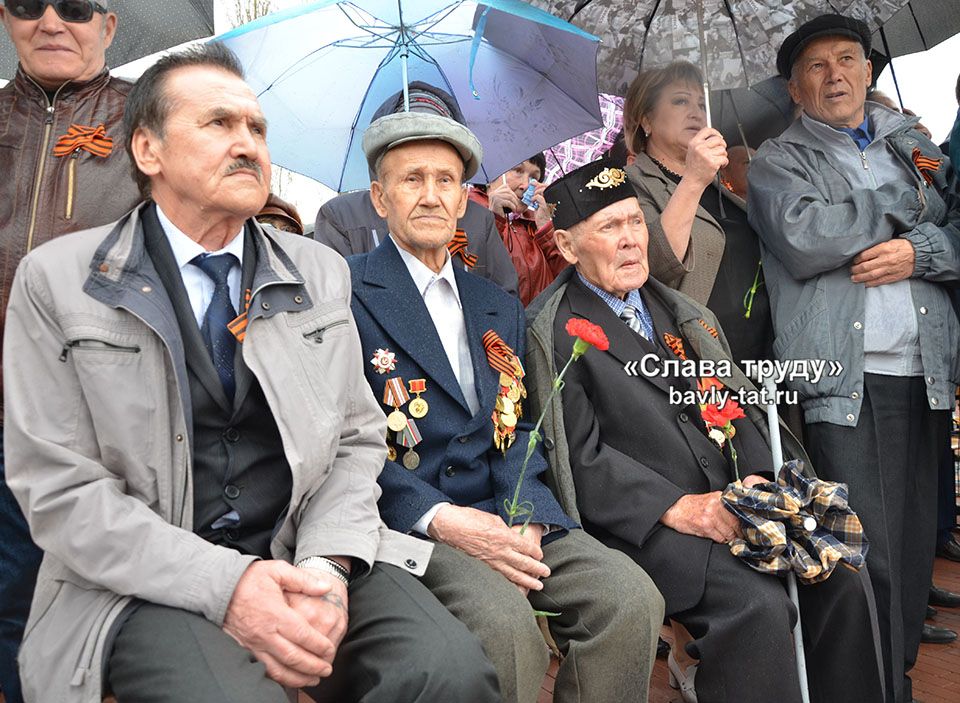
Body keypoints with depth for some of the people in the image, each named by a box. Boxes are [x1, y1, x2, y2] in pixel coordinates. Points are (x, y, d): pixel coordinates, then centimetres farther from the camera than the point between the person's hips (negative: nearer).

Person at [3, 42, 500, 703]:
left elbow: (357, 440, 9)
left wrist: (326, 567, -10)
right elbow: (59, 488, -5)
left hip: (308, 555, 3)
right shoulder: (55, 281, -1)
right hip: (147, 579, -2)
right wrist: (224, 586, -18)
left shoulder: (323, 272, 10)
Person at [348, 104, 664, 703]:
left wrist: (525, 518, -7)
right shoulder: (346, 292, -1)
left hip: (500, 517, 5)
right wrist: (441, 519, -19)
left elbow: (518, 431, 13)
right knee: (504, 621, -31)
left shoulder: (501, 309, 19)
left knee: (630, 597, -16)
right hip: (403, 520, -5)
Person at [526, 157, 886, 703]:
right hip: (642, 523, -6)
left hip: (733, 501, 7)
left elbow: (737, 408, 14)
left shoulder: (679, 310, 18)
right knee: (756, 604, -26)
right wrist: (678, 508, -17)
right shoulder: (554, 332, -4)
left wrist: (763, 483, -4)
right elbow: (580, 458, -10)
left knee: (842, 574, -10)